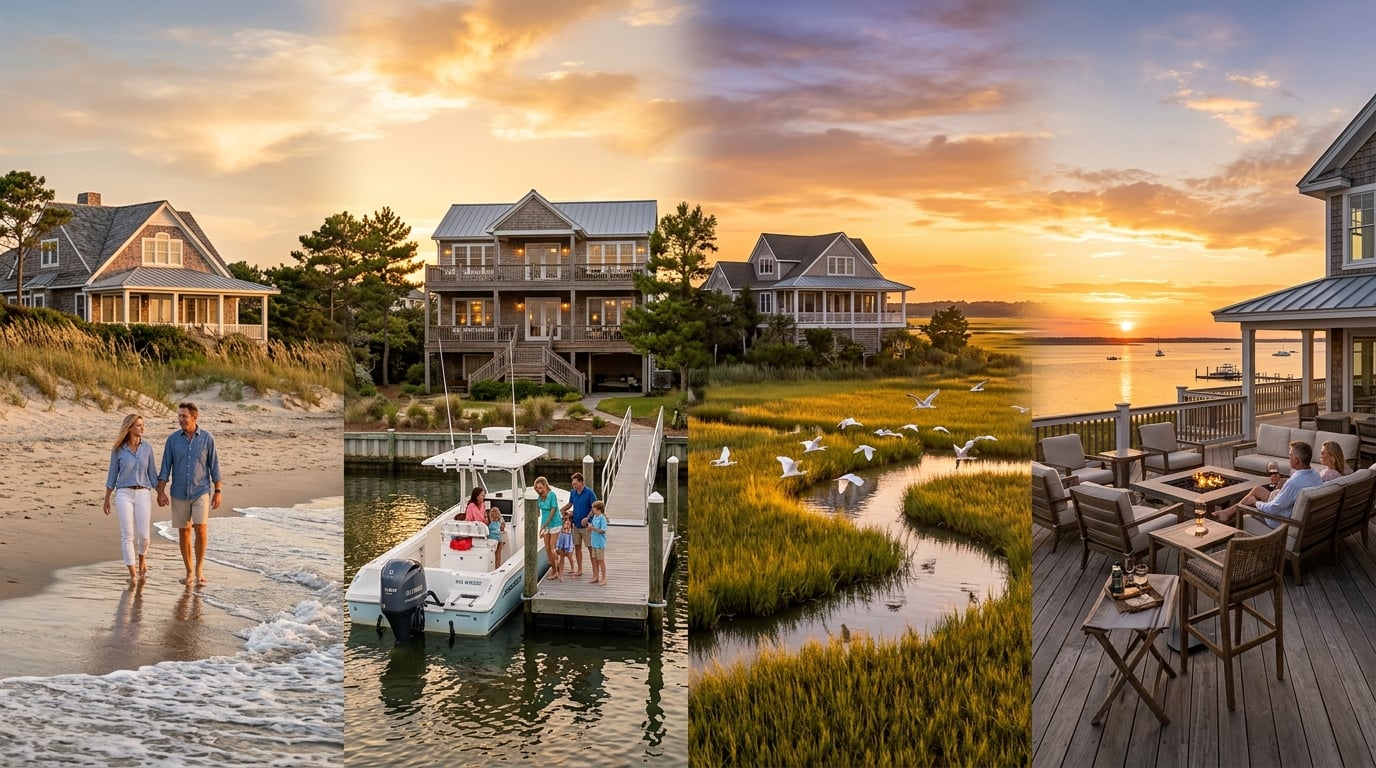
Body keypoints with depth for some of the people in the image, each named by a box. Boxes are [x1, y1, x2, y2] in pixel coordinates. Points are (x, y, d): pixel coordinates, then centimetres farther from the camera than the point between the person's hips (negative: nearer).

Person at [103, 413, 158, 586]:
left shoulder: (147, 448, 4)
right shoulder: (118, 449, -1)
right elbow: (112, 475, 6)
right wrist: (106, 500, 7)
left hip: (143, 495, 1)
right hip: (124, 494, -1)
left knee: (143, 534, -4)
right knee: (127, 534, -6)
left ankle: (142, 559, 28)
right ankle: (133, 574, -1)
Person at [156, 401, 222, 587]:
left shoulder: (207, 438, -3)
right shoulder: (173, 439, 0)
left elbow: (214, 466, 0)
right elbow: (165, 467, 2)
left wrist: (218, 492, -3)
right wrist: (161, 492, -6)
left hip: (201, 492, -2)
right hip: (179, 494, 2)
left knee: (200, 529, -13)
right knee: (183, 533, 6)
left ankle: (199, 568, 5)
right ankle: (189, 572, 17)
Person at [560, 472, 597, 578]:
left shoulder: (589, 492, -13)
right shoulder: (573, 493, 4)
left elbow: (594, 507, -12)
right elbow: (569, 504, 19)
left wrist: (587, 518, -23)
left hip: (586, 525, -6)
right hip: (576, 524, 6)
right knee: (577, 546, 10)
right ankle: (579, 570, 20)